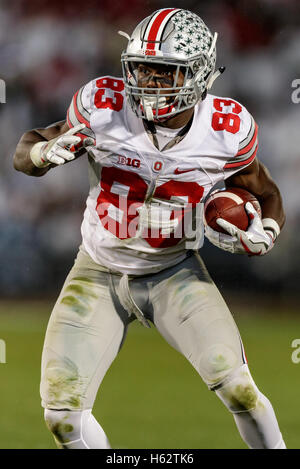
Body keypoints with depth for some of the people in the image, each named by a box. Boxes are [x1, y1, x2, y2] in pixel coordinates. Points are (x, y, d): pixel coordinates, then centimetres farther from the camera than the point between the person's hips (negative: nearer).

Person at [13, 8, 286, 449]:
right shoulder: (101, 106, -18)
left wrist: (263, 234, -18)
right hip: (99, 272, 1)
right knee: (62, 413, -8)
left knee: (237, 388, -18)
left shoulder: (227, 130, -15)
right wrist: (46, 152, -28)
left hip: (175, 273, 0)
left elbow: (266, 193, 5)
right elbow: (24, 155, -4)